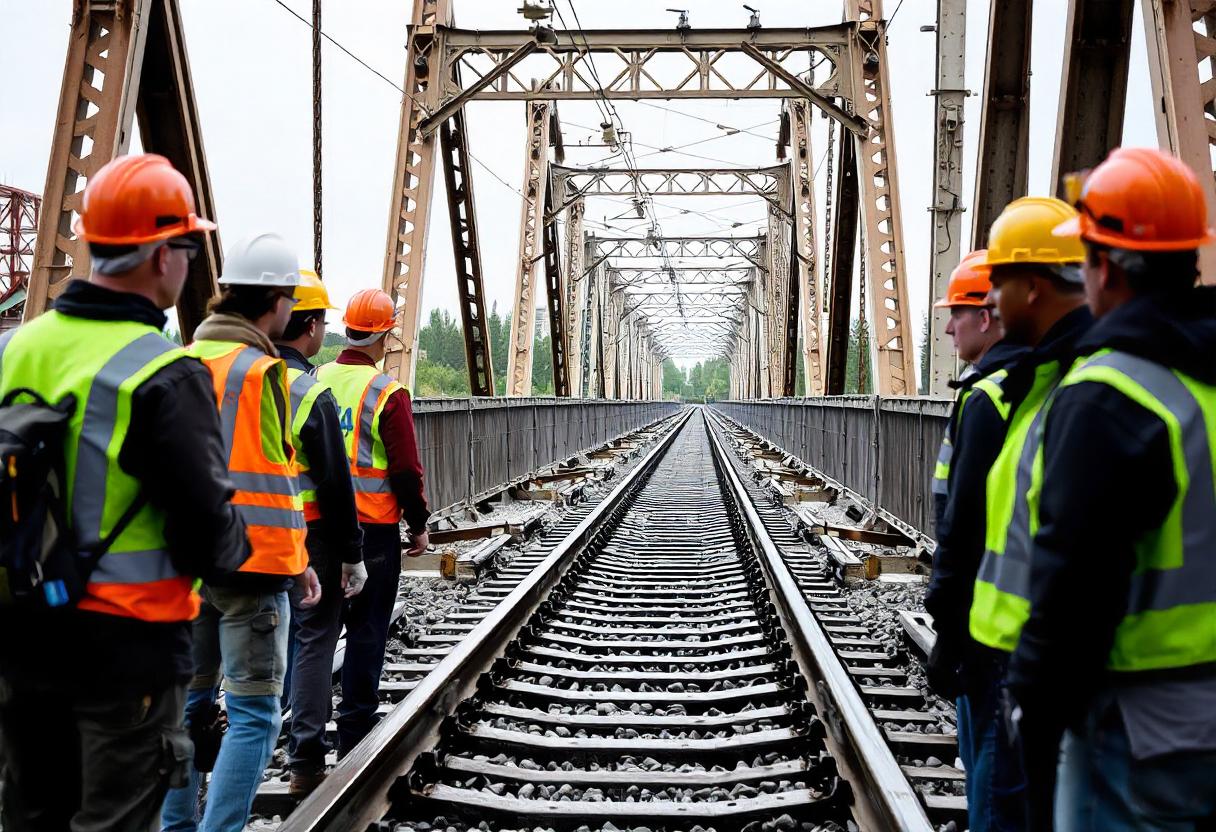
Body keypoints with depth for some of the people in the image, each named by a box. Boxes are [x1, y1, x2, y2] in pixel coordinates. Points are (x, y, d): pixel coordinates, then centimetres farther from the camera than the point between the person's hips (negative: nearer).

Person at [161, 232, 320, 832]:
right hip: (250, 564, -7)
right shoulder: (261, 371, -13)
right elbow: (271, 479, -13)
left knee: (188, 699, 17)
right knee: (253, 712, 0)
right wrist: (298, 562, -3)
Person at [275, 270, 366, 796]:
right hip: (308, 537, -6)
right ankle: (305, 761, 5)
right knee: (313, 639, 2)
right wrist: (352, 555, -8)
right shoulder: (312, 395, -16)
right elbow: (335, 484, -15)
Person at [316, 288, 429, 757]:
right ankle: (355, 730, 8)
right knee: (367, 626, 4)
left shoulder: (314, 383, 2)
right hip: (372, 527, -5)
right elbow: (406, 470, -13)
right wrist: (419, 525, 0)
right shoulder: (387, 395, -14)